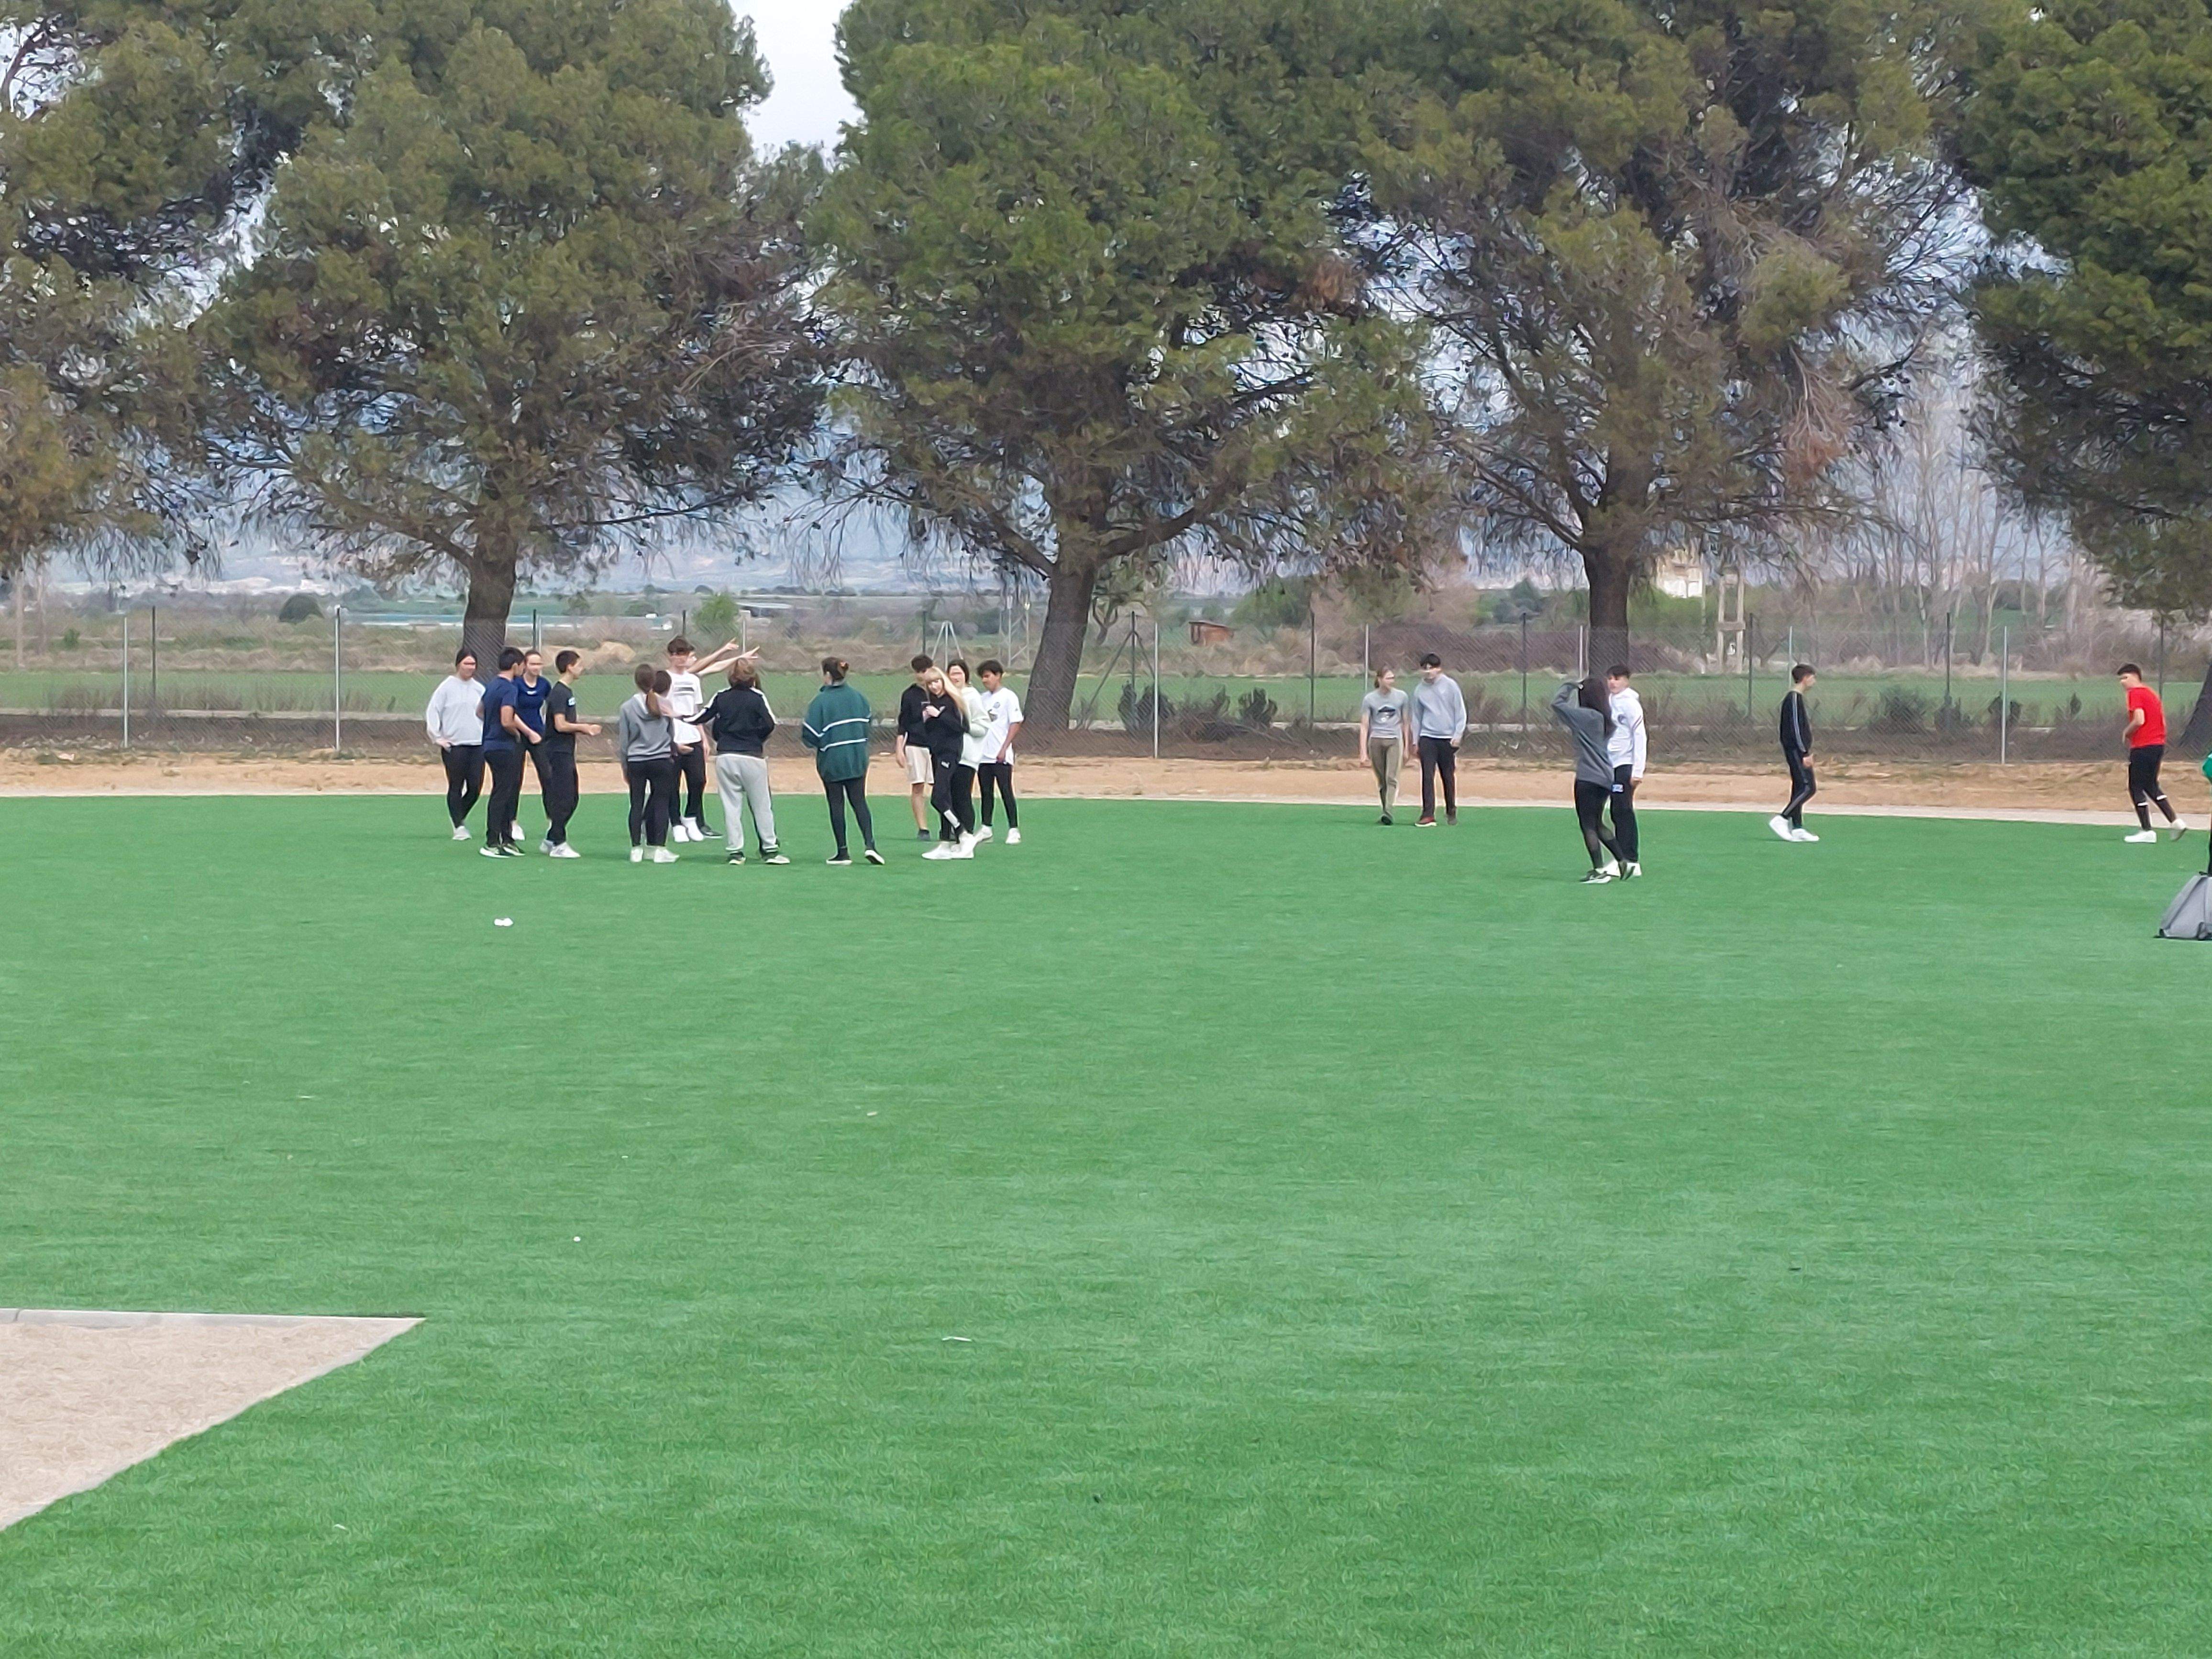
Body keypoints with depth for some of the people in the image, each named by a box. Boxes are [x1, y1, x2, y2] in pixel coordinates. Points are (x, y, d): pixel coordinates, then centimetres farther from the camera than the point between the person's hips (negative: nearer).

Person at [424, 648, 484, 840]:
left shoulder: (479, 689, 10)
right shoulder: (447, 687, -3)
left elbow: (486, 713, 19)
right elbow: (432, 712, -3)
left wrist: (486, 735, 5)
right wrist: (437, 738, -7)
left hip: (477, 745, 4)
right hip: (454, 745, -4)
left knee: (476, 787, 1)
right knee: (456, 787, 0)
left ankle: (461, 816, 25)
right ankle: (459, 826, 8)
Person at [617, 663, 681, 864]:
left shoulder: (628, 707, -4)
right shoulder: (665, 705, -3)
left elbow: (623, 741, 1)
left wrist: (624, 768, 11)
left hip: (636, 762, 0)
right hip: (662, 761, 0)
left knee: (637, 805, 7)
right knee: (661, 803, 4)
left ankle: (636, 849, 7)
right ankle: (660, 849, 1)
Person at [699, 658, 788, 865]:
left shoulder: (721, 698, 5)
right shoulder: (757, 698, -3)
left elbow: (702, 720, 6)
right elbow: (771, 725, -10)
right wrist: (758, 739, 7)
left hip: (725, 758, 2)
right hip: (751, 758, -2)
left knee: (731, 805, 6)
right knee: (761, 805, 5)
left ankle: (735, 850, 4)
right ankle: (770, 850, 7)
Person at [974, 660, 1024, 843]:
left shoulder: (1008, 697, -5)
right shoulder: (984, 698, 15)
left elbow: (1016, 725, -9)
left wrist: (1004, 749, -15)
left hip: (1001, 757, -6)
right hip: (983, 755, 6)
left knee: (1006, 792, -5)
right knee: (986, 792, 9)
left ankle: (1014, 830, -2)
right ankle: (986, 828, 14)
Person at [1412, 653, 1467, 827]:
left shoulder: (1450, 686, -1)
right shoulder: (1419, 690, 8)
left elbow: (1460, 711, 1)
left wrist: (1458, 735, -7)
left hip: (1448, 739, -1)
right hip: (1427, 738, 1)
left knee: (1449, 776, 7)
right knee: (1427, 776, -8)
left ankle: (1451, 811, 23)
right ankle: (1428, 814, -11)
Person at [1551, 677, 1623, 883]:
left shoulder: (1587, 717, -15)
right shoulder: (1603, 718, 9)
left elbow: (1557, 704, -14)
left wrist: (1568, 687, 2)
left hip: (1588, 779, -9)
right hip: (1604, 778, 9)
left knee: (1588, 826, -4)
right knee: (1597, 825, 20)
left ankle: (1599, 871, -7)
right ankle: (1621, 861, 21)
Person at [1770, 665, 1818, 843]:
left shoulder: (1798, 698, 18)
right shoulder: (1794, 699, -14)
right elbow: (1795, 728, -19)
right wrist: (1805, 753, -21)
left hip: (1799, 751, 10)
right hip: (1797, 750, -10)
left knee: (1799, 788, 8)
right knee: (1807, 787, -13)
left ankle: (1797, 829, 8)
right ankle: (1781, 820, -13)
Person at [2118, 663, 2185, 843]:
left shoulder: (2135, 694, -10)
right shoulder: (2151, 693, 18)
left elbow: (2139, 720, -23)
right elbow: (2162, 721, 19)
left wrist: (2127, 733, -5)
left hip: (2142, 748, -9)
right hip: (2159, 745, 9)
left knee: (2136, 788, -1)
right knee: (2151, 787, 20)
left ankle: (2147, 831, -3)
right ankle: (2175, 821, 11)